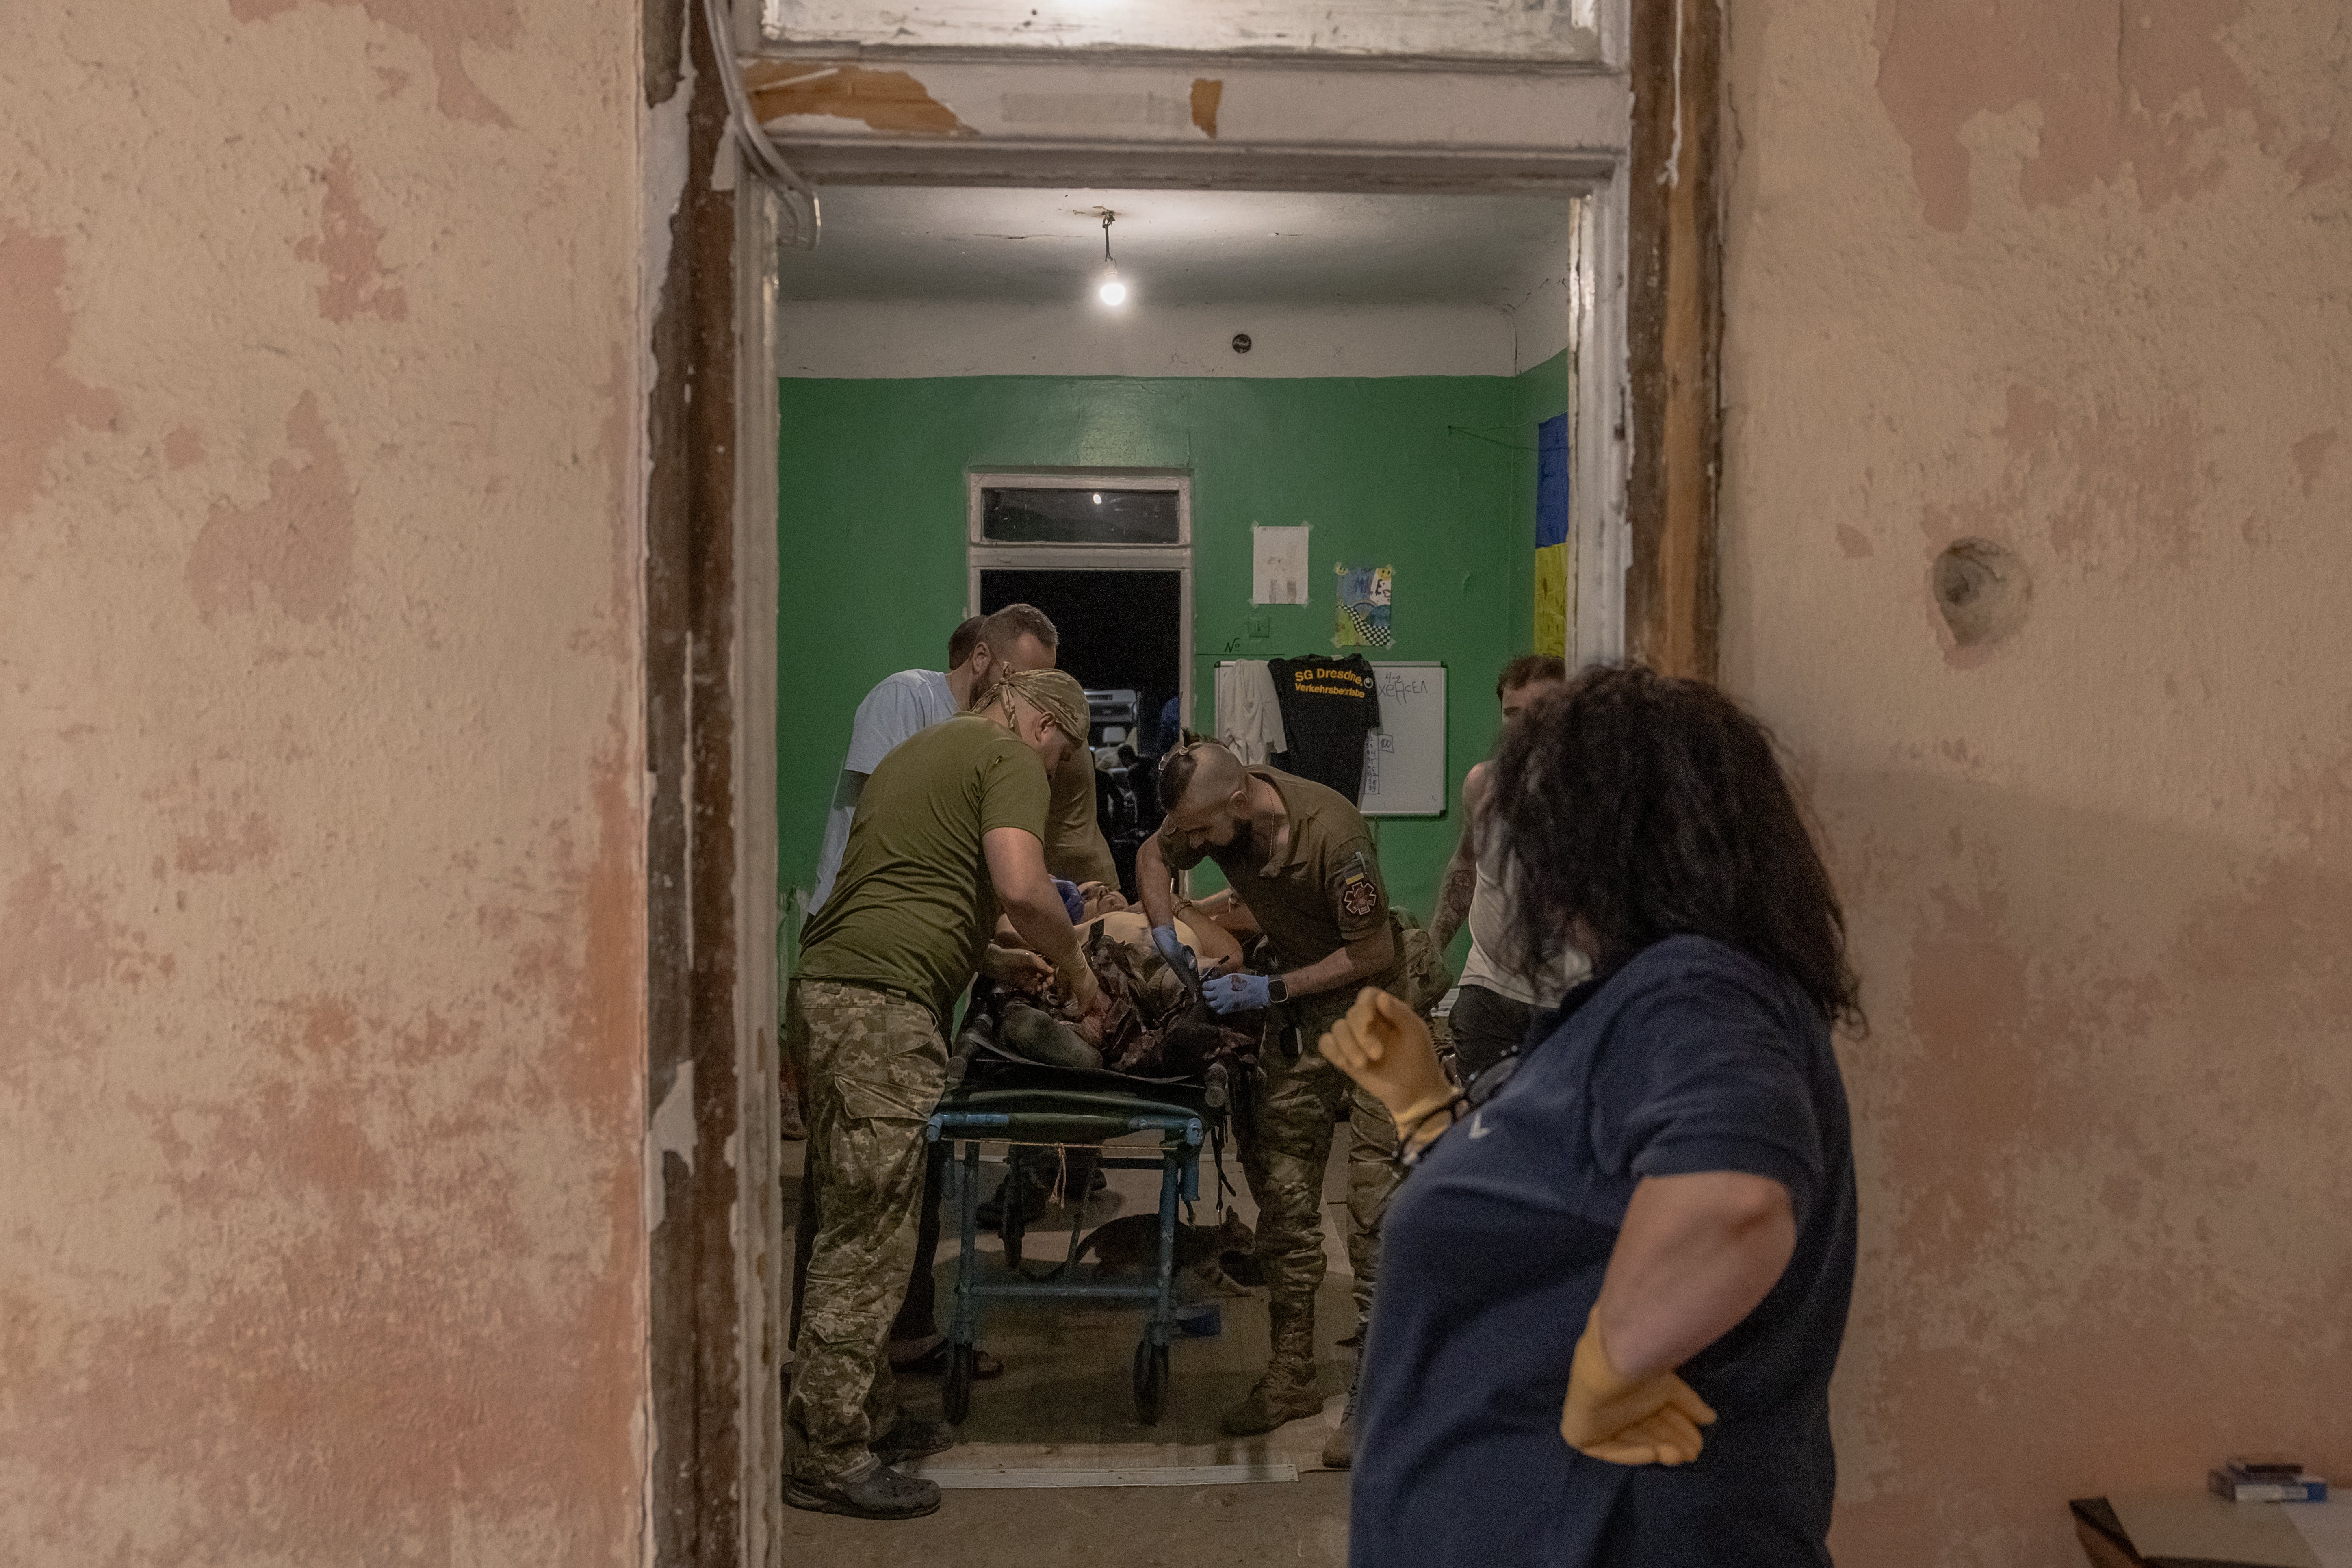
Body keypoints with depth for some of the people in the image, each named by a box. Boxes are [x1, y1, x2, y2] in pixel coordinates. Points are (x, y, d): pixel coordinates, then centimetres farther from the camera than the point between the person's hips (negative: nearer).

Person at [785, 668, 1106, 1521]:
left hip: (825, 991, 10)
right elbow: (1021, 888, -16)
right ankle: (829, 1457, -2)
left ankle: (864, 1417, 22)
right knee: (868, 1236, -6)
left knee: (854, 1225, 14)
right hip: (884, 1008, -10)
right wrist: (1075, 969, 0)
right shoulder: (1010, 760, -1)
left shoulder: (918, 751, 28)